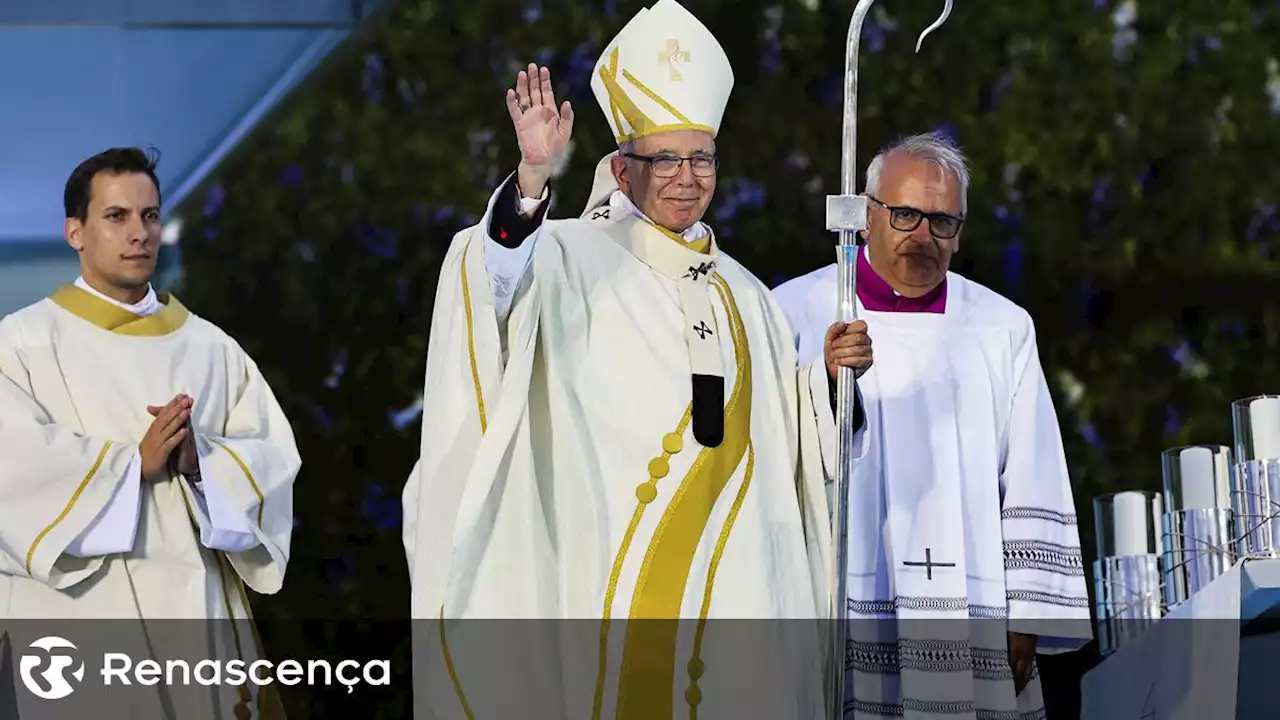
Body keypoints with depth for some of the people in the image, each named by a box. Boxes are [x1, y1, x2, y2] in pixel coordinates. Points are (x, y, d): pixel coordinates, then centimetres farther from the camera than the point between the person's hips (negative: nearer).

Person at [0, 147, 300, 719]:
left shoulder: (209, 347, 12)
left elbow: (274, 457, 5)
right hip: (84, 611, -3)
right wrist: (135, 461, -17)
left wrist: (199, 459, -14)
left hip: (198, 606, 4)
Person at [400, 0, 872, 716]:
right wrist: (533, 176, -39)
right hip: (619, 573, -5)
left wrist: (828, 374, 4)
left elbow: (785, 432, 23)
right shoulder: (578, 259, -1)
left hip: (737, 580, 5)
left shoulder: (743, 293, 18)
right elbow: (504, 279, -23)